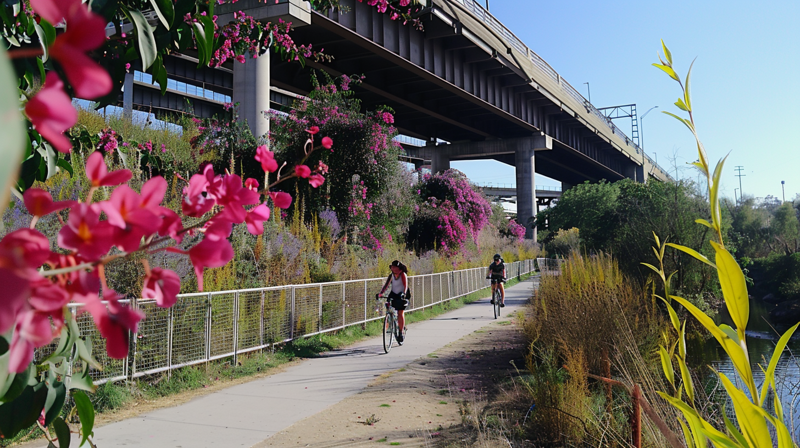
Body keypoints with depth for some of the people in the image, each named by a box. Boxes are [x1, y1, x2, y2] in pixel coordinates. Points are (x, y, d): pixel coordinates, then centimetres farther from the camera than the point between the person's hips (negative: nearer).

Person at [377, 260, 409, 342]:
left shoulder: (403, 275, -13)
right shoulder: (391, 275, -1)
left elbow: (405, 285, -25)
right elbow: (386, 285, -9)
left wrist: (404, 293, -43)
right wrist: (380, 293, -25)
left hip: (401, 296, -4)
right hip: (393, 294, 4)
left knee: (400, 313, -11)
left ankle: (401, 332, -2)